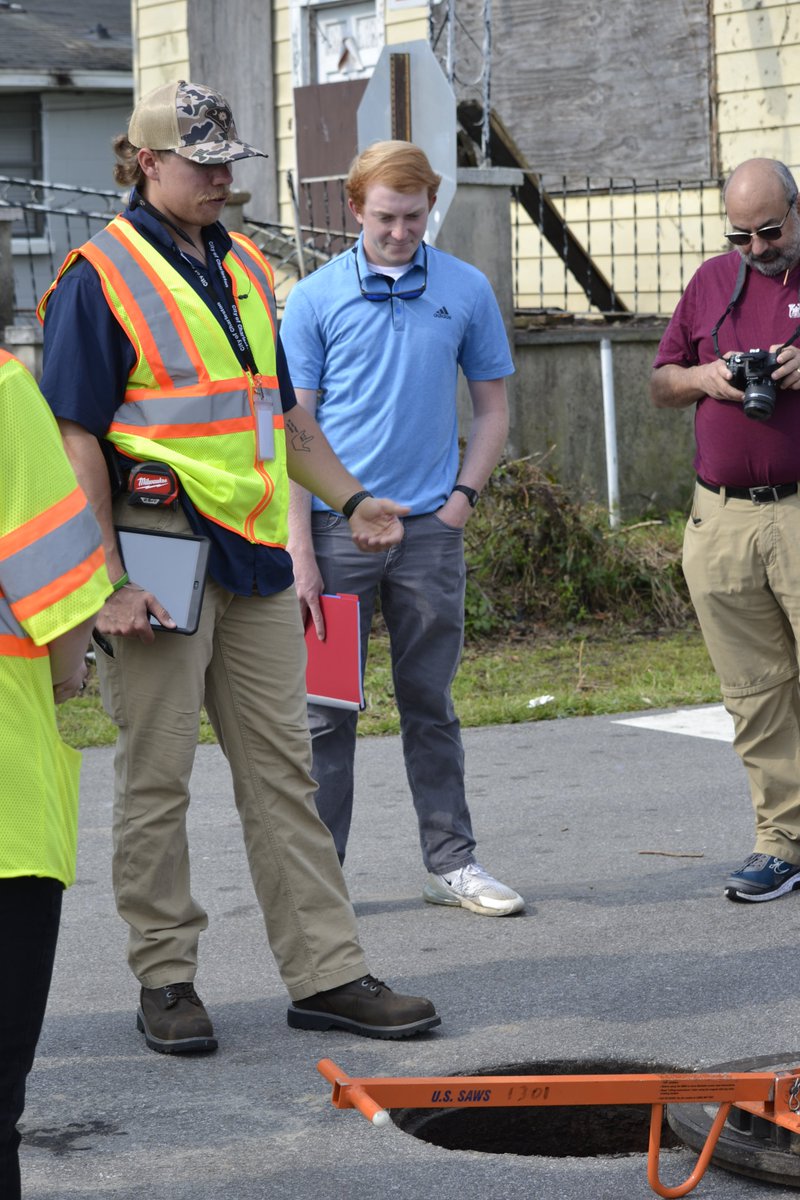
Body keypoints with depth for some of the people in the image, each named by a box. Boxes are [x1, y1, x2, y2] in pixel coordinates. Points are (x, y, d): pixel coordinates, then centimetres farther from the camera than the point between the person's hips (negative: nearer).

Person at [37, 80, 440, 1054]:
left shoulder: (244, 270, 15)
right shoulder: (101, 277, -7)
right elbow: (77, 440, -11)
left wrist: (352, 499, 13)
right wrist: (106, 580, -16)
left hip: (253, 553, 7)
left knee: (281, 767, 8)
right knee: (156, 775, 2)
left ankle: (326, 974, 11)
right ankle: (164, 979, 12)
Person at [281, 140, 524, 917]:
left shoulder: (466, 291, 4)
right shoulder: (315, 299, -1)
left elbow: (492, 407, 13)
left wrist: (463, 497, 0)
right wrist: (299, 551, -9)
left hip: (430, 529, 2)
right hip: (337, 525, -1)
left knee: (430, 704, 10)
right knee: (327, 708, 2)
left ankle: (451, 862, 16)